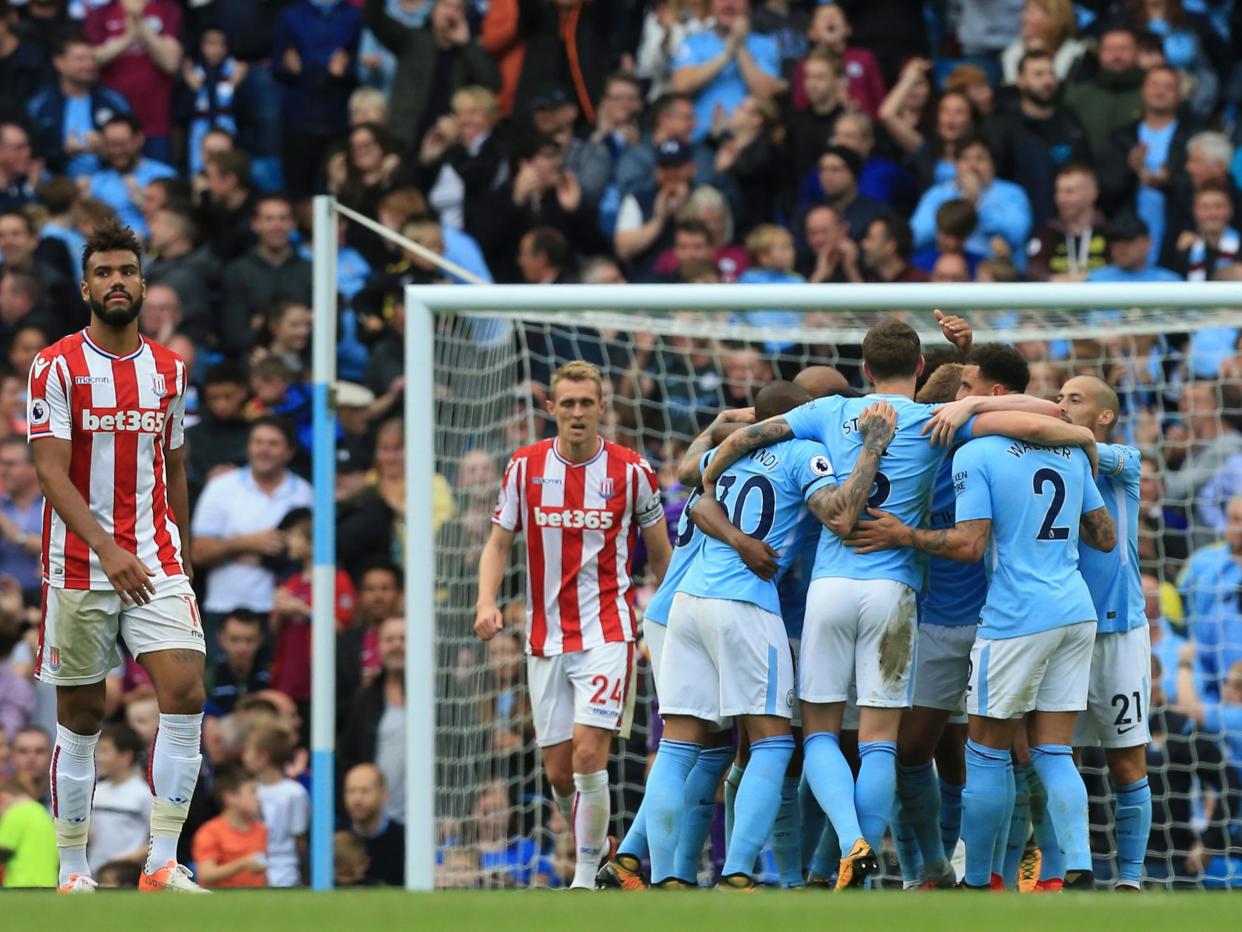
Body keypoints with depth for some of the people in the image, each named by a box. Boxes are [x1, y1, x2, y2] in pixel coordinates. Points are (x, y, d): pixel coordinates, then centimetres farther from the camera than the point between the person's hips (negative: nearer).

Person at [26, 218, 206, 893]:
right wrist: (106, 548, -26)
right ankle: (72, 873, 12)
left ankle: (163, 865, -9)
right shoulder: (56, 367, -5)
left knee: (185, 692, -13)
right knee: (80, 716, 2)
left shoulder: (169, 371, 10)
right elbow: (51, 473, -14)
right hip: (79, 567, -3)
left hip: (156, 565, 3)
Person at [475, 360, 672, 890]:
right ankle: (595, 845, 29)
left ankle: (587, 875, -9)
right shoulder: (525, 467, 3)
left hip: (607, 632, -3)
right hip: (545, 640, 3)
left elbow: (660, 554, 8)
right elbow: (499, 544, 10)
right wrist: (487, 602, -7)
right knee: (559, 771, 4)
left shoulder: (630, 471, -2)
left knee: (588, 755, -17)